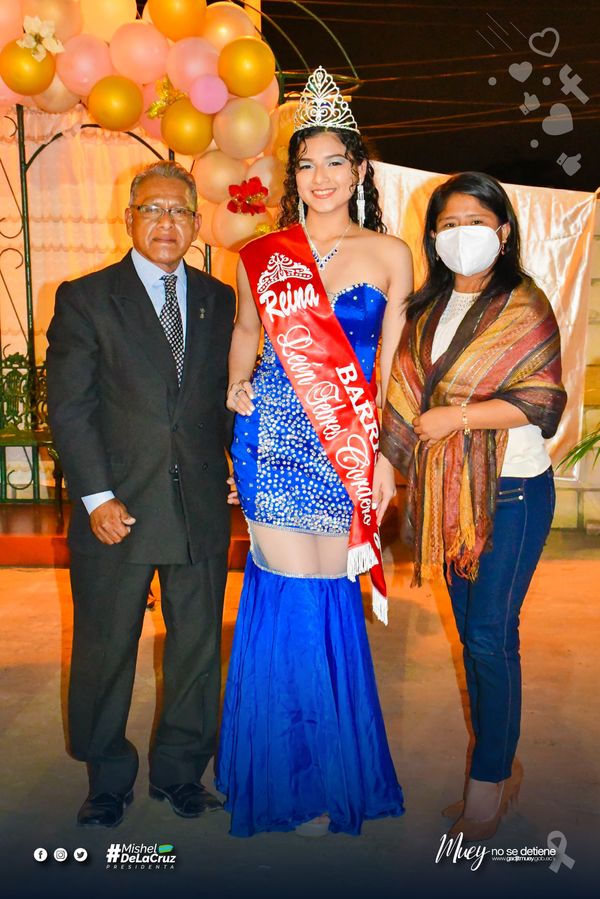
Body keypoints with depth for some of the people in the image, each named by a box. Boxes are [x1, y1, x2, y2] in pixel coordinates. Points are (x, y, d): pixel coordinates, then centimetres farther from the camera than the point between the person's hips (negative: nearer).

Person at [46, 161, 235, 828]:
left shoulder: (219, 300, 10)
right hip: (118, 509, -2)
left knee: (198, 645, 12)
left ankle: (180, 771, 32)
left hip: (202, 508, 3)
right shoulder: (84, 298, 0)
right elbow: (68, 406, -5)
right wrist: (97, 497, -12)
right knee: (105, 649, 10)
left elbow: (228, 397, 12)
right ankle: (108, 780, 31)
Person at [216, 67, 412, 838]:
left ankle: (339, 768, 27)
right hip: (276, 442, 0)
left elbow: (389, 364, 3)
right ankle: (294, 779, 21)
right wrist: (236, 388, 4)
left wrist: (384, 454, -2)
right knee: (290, 597, 0)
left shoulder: (389, 254, 5)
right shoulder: (261, 258, 7)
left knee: (332, 596, 4)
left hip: (351, 447, 0)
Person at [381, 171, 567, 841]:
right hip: (447, 492, 6)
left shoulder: (524, 306, -6)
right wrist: (398, 463, 5)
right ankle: (500, 768, 27)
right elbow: (408, 393, 17)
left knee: (491, 636, -3)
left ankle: (489, 783, 14)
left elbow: (544, 403, -14)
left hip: (511, 491, -6)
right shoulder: (427, 307, 12)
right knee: (471, 631, 12)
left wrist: (454, 415, -16)